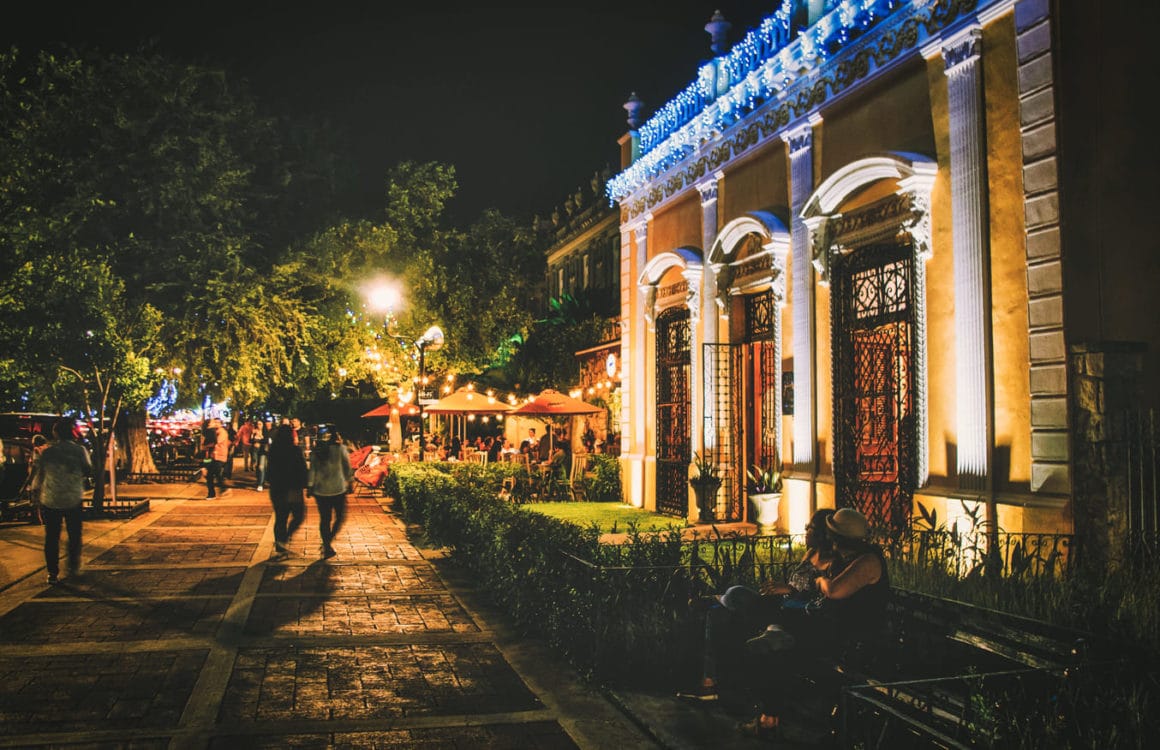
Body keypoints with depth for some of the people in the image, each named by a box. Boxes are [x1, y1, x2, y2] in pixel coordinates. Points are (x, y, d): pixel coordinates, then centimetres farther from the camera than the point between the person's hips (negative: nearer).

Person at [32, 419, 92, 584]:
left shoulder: (47, 452, 1)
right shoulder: (79, 450, -3)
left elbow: (39, 477, 3)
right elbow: (88, 470, -1)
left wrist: (38, 500, 11)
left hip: (50, 501, 1)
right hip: (74, 499, -1)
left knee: (51, 537, 6)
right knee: (74, 535, 15)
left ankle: (52, 573, 5)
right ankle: (73, 567, 19)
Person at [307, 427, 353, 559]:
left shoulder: (316, 450, 2)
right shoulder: (340, 448, -5)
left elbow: (312, 469, 0)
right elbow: (347, 467, 1)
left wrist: (310, 485, 6)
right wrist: (349, 481, 14)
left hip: (321, 489, 3)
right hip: (338, 488, -3)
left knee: (324, 519, 8)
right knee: (340, 516, 12)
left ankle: (327, 547, 9)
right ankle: (328, 542, 1)